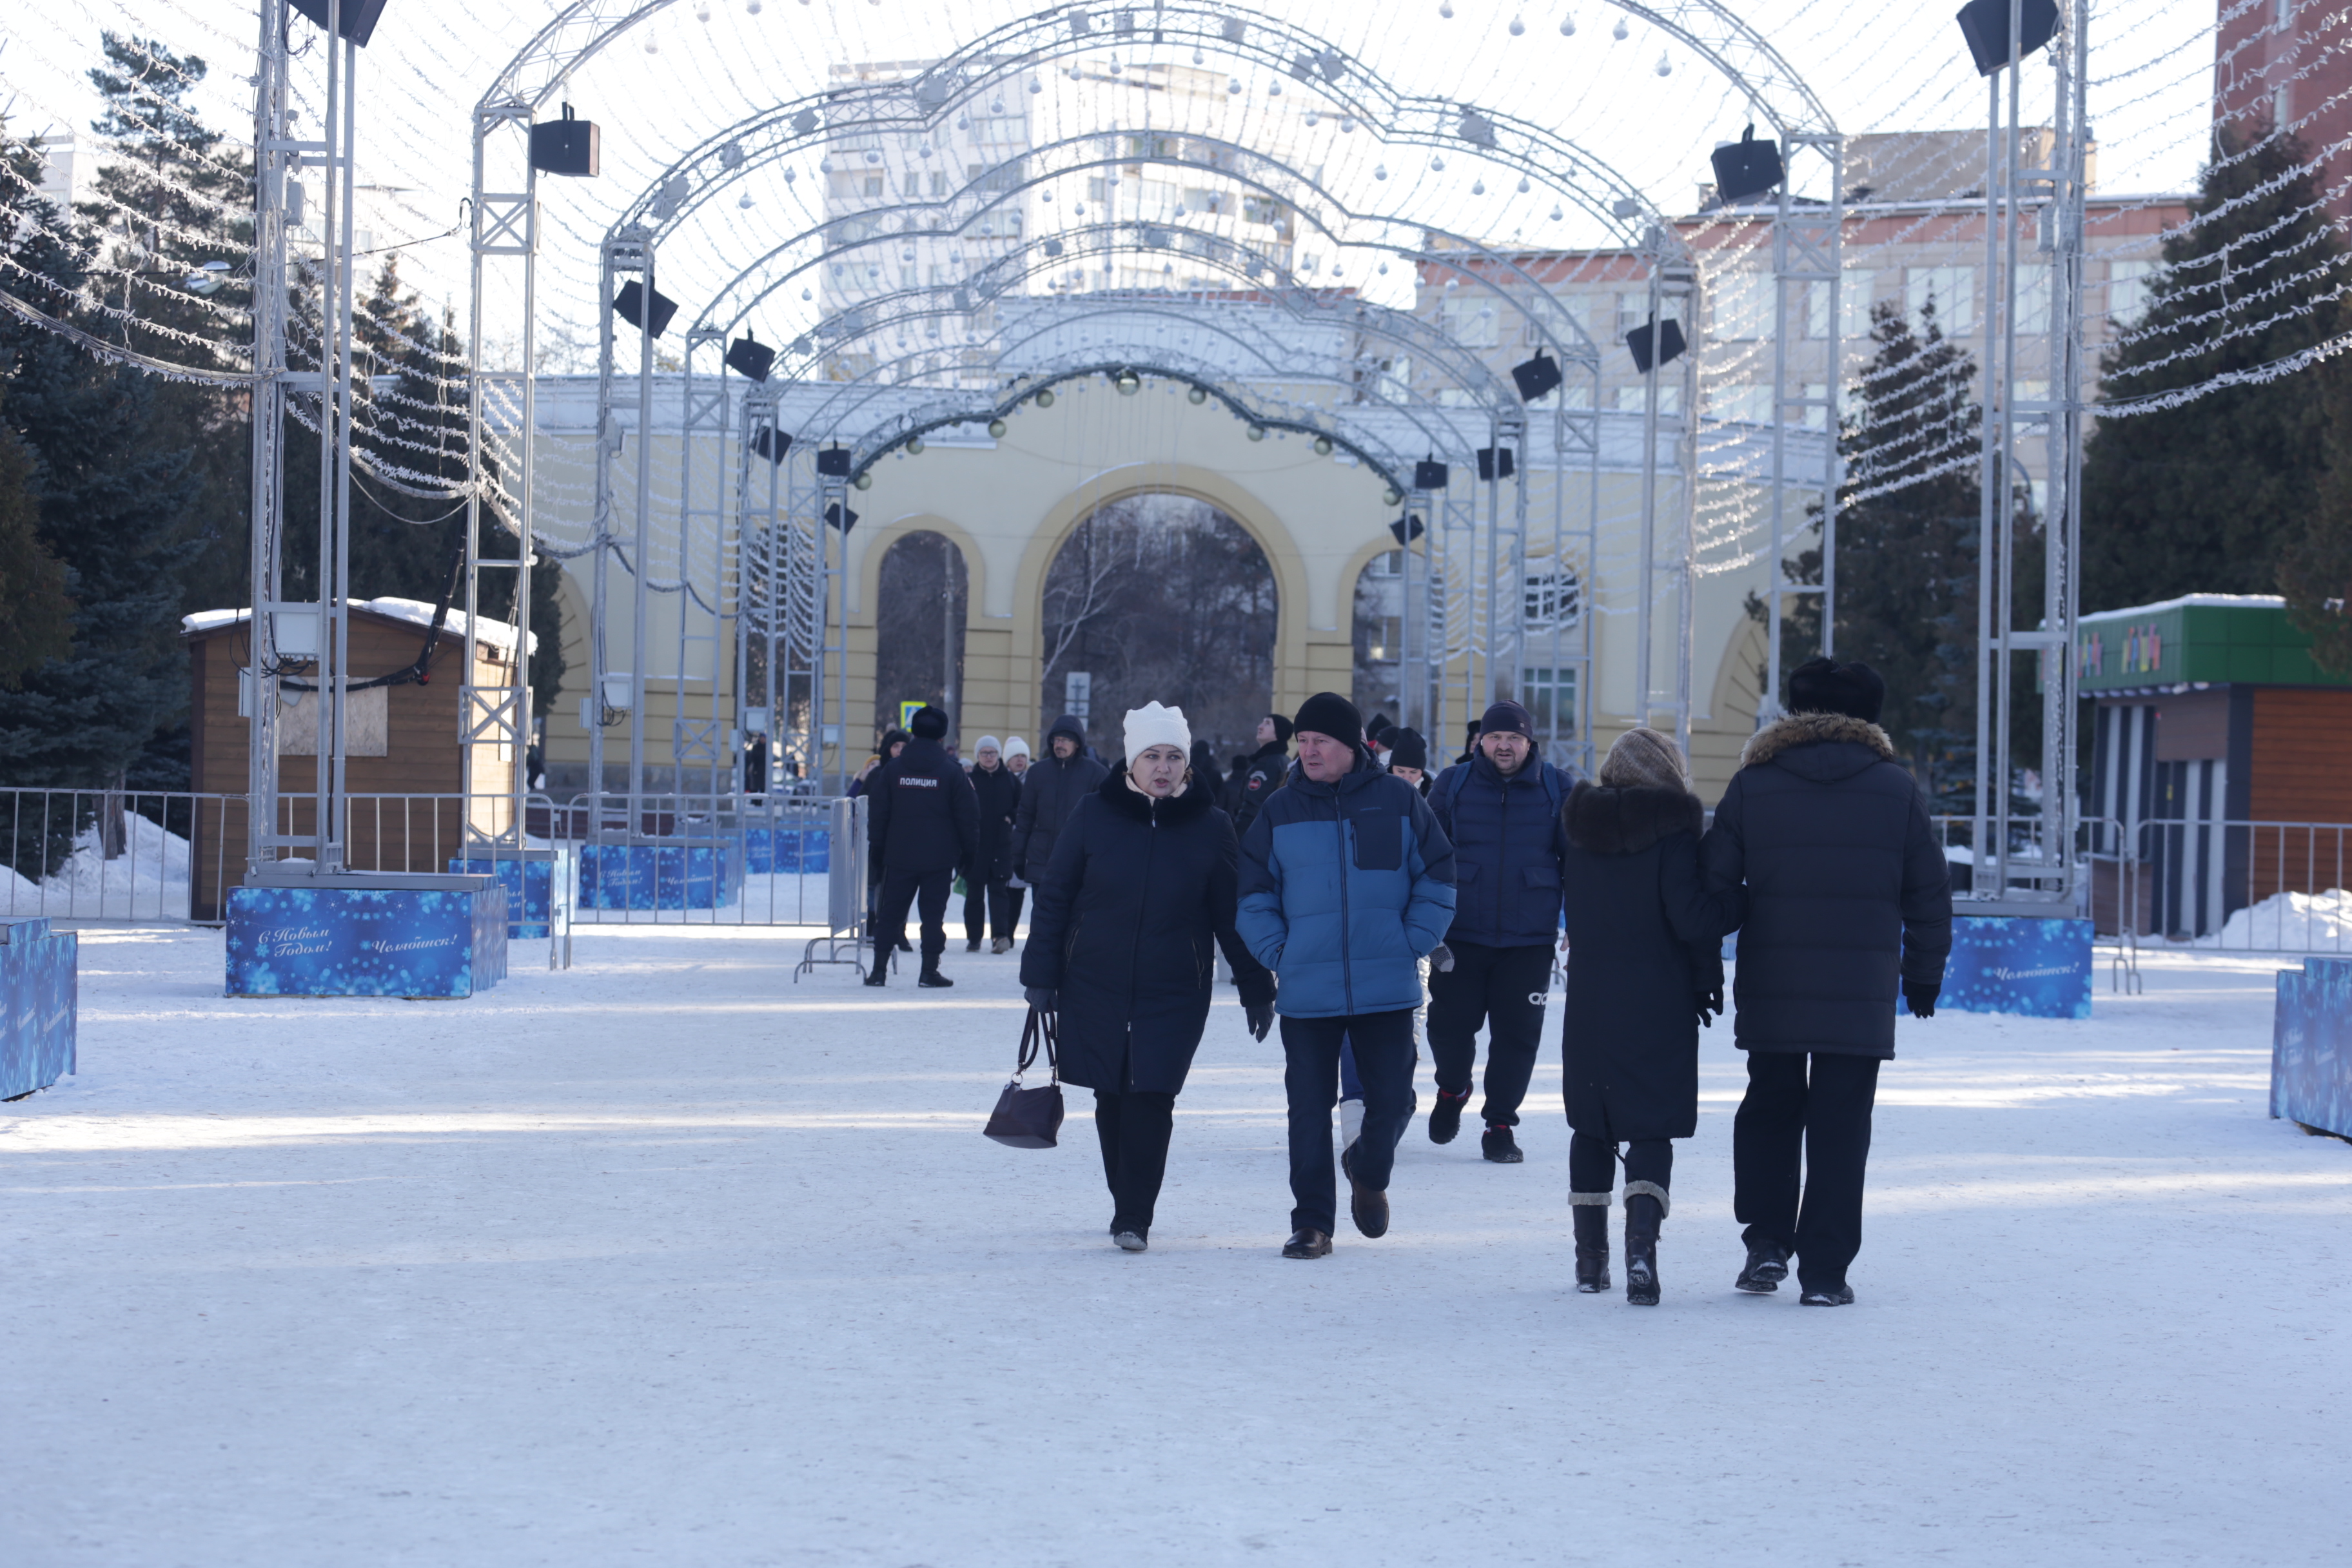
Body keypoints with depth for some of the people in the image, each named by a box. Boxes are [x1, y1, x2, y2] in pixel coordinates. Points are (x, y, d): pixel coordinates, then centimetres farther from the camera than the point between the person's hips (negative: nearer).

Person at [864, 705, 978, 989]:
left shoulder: (893, 769, 1)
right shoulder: (952, 772, -3)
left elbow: (878, 812, 3)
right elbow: (968, 816, -2)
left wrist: (877, 847, 11)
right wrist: (968, 852, 7)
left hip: (899, 856, 1)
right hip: (939, 859, -1)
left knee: (890, 912, 7)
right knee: (933, 913, 4)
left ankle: (879, 969, 4)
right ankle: (930, 970, 3)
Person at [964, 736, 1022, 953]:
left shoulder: (1010, 780, 7)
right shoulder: (968, 779, 4)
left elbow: (1023, 806, 13)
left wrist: (1012, 817, -4)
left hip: (1002, 845, 0)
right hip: (975, 844, 0)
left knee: (999, 890, -7)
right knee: (974, 892, 5)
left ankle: (1000, 934, -15)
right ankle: (973, 938, 11)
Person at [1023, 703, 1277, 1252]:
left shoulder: (1210, 826, 0)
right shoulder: (1095, 815, -1)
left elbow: (1233, 914, 5)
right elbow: (1054, 896, 4)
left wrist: (1256, 989, 5)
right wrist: (1041, 975, 1)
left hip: (1174, 994, -1)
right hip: (1095, 987, 1)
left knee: (1151, 1099, -9)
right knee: (1111, 1099, 7)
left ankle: (1134, 1218, -4)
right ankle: (1125, 1204, 22)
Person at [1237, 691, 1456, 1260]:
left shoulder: (1398, 802, 1)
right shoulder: (1280, 810, 4)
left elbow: (1437, 878, 7)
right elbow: (1253, 893, 9)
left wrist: (1412, 943, -2)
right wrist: (1278, 952, -3)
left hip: (1387, 990, 0)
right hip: (1306, 992, 1)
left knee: (1392, 1101, 4)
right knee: (1309, 1110, 2)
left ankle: (1370, 1172, 35)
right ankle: (1312, 1222, 11)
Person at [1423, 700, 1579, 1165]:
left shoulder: (1557, 789, 3)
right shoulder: (1452, 785, 3)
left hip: (1530, 938, 0)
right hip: (1460, 933, 0)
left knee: (1517, 1033, 1)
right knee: (1450, 1023, 0)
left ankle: (1499, 1126, 14)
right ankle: (1452, 1090, 31)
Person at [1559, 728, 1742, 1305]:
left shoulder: (1582, 830, 7)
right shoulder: (1672, 830, -10)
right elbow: (1691, 918, -17)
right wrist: (1741, 899, -4)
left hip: (1589, 1002, 4)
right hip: (1659, 1005, -4)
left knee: (1591, 1125, 15)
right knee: (1652, 1127, -2)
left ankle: (1590, 1255, 18)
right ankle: (1641, 1245, -21)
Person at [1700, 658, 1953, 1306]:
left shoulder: (1752, 784, 1)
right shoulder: (1896, 787, 2)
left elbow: (1713, 882, 2)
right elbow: (1929, 889, 6)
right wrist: (1924, 972, 16)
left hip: (1769, 990, 1)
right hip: (1862, 994, -1)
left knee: (1769, 1108, 18)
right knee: (1840, 1125, 3)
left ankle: (1766, 1240, 9)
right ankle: (1824, 1271, 1)